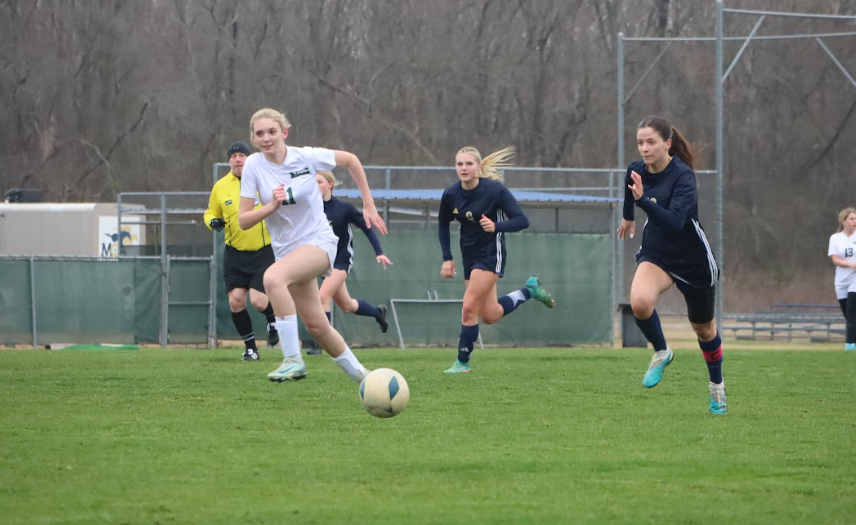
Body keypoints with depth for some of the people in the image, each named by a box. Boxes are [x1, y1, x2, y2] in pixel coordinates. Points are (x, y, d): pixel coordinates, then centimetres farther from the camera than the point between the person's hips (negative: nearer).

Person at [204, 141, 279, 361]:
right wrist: (213, 221, -8)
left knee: (257, 300, -14)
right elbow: (210, 213, 14)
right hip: (234, 254, 3)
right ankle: (250, 348, 13)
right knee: (236, 301, -5)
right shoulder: (220, 187, 2)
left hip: (263, 252, -3)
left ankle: (273, 319, 22)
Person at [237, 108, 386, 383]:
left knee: (272, 277, -33)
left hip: (319, 241, -5)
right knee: (316, 326, 6)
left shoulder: (306, 157, -11)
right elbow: (243, 221, -5)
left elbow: (350, 160, 7)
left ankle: (293, 359, -31)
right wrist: (272, 206, -23)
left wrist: (369, 205, 8)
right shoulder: (254, 165, -5)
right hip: (287, 249, 5)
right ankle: (358, 373, 29)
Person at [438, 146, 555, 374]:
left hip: (491, 254, -6)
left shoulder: (495, 190, -19)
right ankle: (530, 291, 36)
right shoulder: (451, 194, -6)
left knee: (469, 308, -14)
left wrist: (496, 226, -34)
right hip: (469, 255, 6)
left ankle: (462, 362, 0)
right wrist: (447, 259, 6)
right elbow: (443, 224, 12)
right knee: (490, 316, 13)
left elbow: (522, 221, -17)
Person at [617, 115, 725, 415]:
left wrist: (642, 200, -51)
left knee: (703, 328, 16)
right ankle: (661, 353, -1)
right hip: (656, 253, 4)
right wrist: (628, 217, 37)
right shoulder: (637, 171, -8)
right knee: (639, 301, -29)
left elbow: (676, 222, -40)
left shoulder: (682, 176, -26)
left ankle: (717, 385, 42)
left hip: (693, 261, -3)